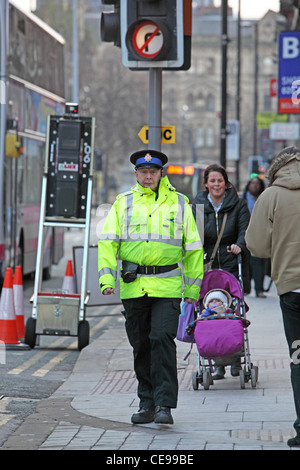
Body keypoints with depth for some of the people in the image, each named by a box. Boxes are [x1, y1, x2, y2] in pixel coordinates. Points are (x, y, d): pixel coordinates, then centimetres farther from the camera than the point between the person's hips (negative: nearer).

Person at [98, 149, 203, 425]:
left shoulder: (179, 204, 8)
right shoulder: (123, 204, 9)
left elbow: (193, 248, 11)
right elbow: (107, 242, 5)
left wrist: (193, 287, 8)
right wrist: (107, 278, -8)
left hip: (167, 287, -2)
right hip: (133, 286, 2)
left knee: (162, 339, -14)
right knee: (141, 346, 8)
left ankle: (164, 405, -13)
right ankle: (147, 403, 18)